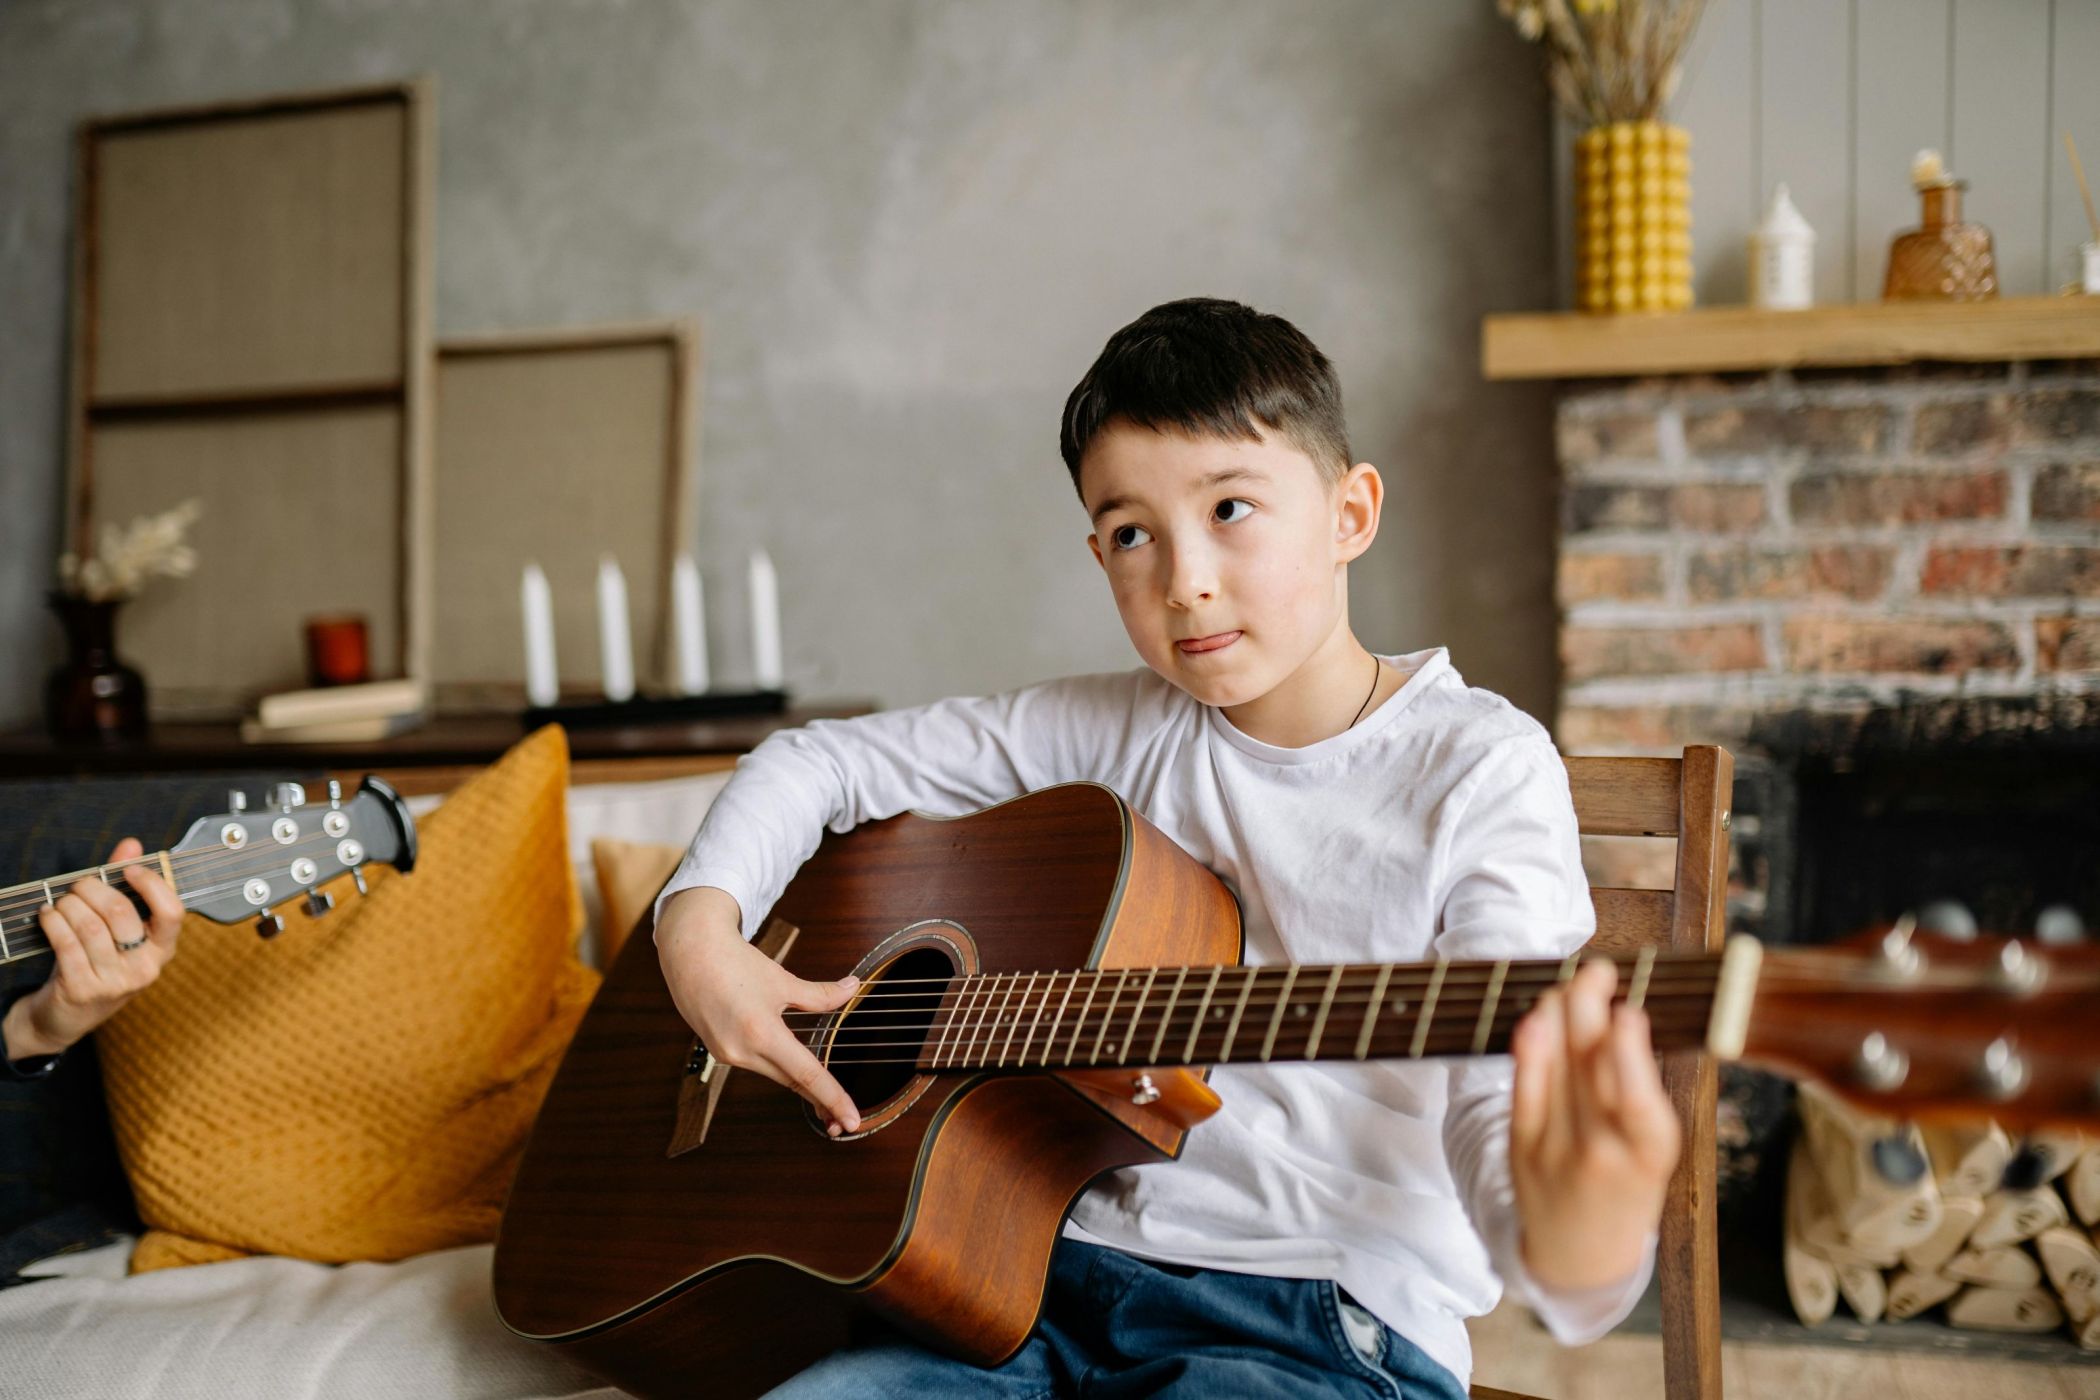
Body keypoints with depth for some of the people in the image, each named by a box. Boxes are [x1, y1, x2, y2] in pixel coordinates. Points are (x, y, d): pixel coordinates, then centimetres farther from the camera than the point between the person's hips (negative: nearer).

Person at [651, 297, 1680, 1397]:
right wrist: (699, 928, 0)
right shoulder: (1112, 731, 10)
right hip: (1066, 1281, 4)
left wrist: (1577, 1247, -40)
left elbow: (1501, 1107, -17)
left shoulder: (1479, 769, -4)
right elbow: (820, 761, 19)